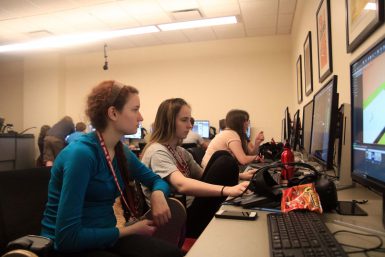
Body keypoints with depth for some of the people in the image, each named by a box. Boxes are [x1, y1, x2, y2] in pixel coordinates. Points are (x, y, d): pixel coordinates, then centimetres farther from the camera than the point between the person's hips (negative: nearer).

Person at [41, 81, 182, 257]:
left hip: (104, 237, 7)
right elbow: (68, 236, -26)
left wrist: (158, 194, -12)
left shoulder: (121, 152, -1)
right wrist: (130, 230, -18)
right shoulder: (81, 153, -24)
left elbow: (155, 180, 12)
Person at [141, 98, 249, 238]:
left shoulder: (181, 152, 12)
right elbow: (182, 185, -33)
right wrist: (227, 189, -43)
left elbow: (204, 176, 11)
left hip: (190, 210, 8)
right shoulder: (157, 152, -17)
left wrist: (238, 176, -2)